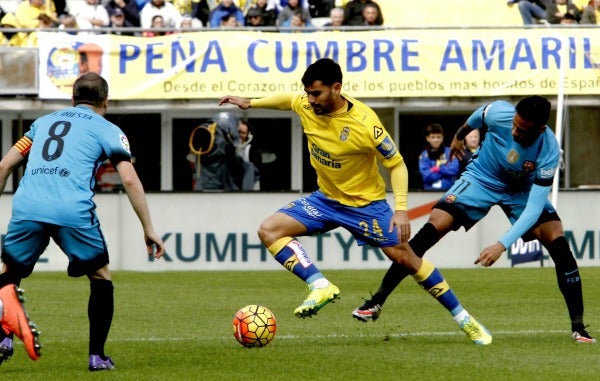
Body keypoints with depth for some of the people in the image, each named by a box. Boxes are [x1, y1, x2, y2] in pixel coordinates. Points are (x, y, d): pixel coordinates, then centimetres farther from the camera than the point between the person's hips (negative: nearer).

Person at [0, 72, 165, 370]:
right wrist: (148, 229, 8)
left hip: (26, 208, 3)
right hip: (73, 211, -3)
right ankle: (96, 355, 14)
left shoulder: (44, 122, 28)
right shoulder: (107, 130, 16)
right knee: (100, 277, 19)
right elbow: (130, 180, 5)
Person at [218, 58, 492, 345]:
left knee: (404, 257, -3)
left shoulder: (364, 124, -29)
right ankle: (320, 286, -21)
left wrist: (401, 209, -27)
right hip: (326, 199, 5)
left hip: (365, 202, -5)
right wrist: (250, 103, 13)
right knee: (269, 230, -12)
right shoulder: (306, 106, -14)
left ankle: (463, 318, 10)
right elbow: (288, 100, 13)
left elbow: (396, 164, -19)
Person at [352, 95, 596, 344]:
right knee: (431, 230, -16)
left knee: (558, 242, -20)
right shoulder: (499, 114, -29)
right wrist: (459, 136, 17)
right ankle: (376, 302, -9)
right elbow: (480, 115, -2)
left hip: (523, 190, 0)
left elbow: (534, 207, -34)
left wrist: (502, 245, -42)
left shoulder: (548, 151, -33)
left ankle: (578, 328, -9)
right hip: (481, 178, 0)